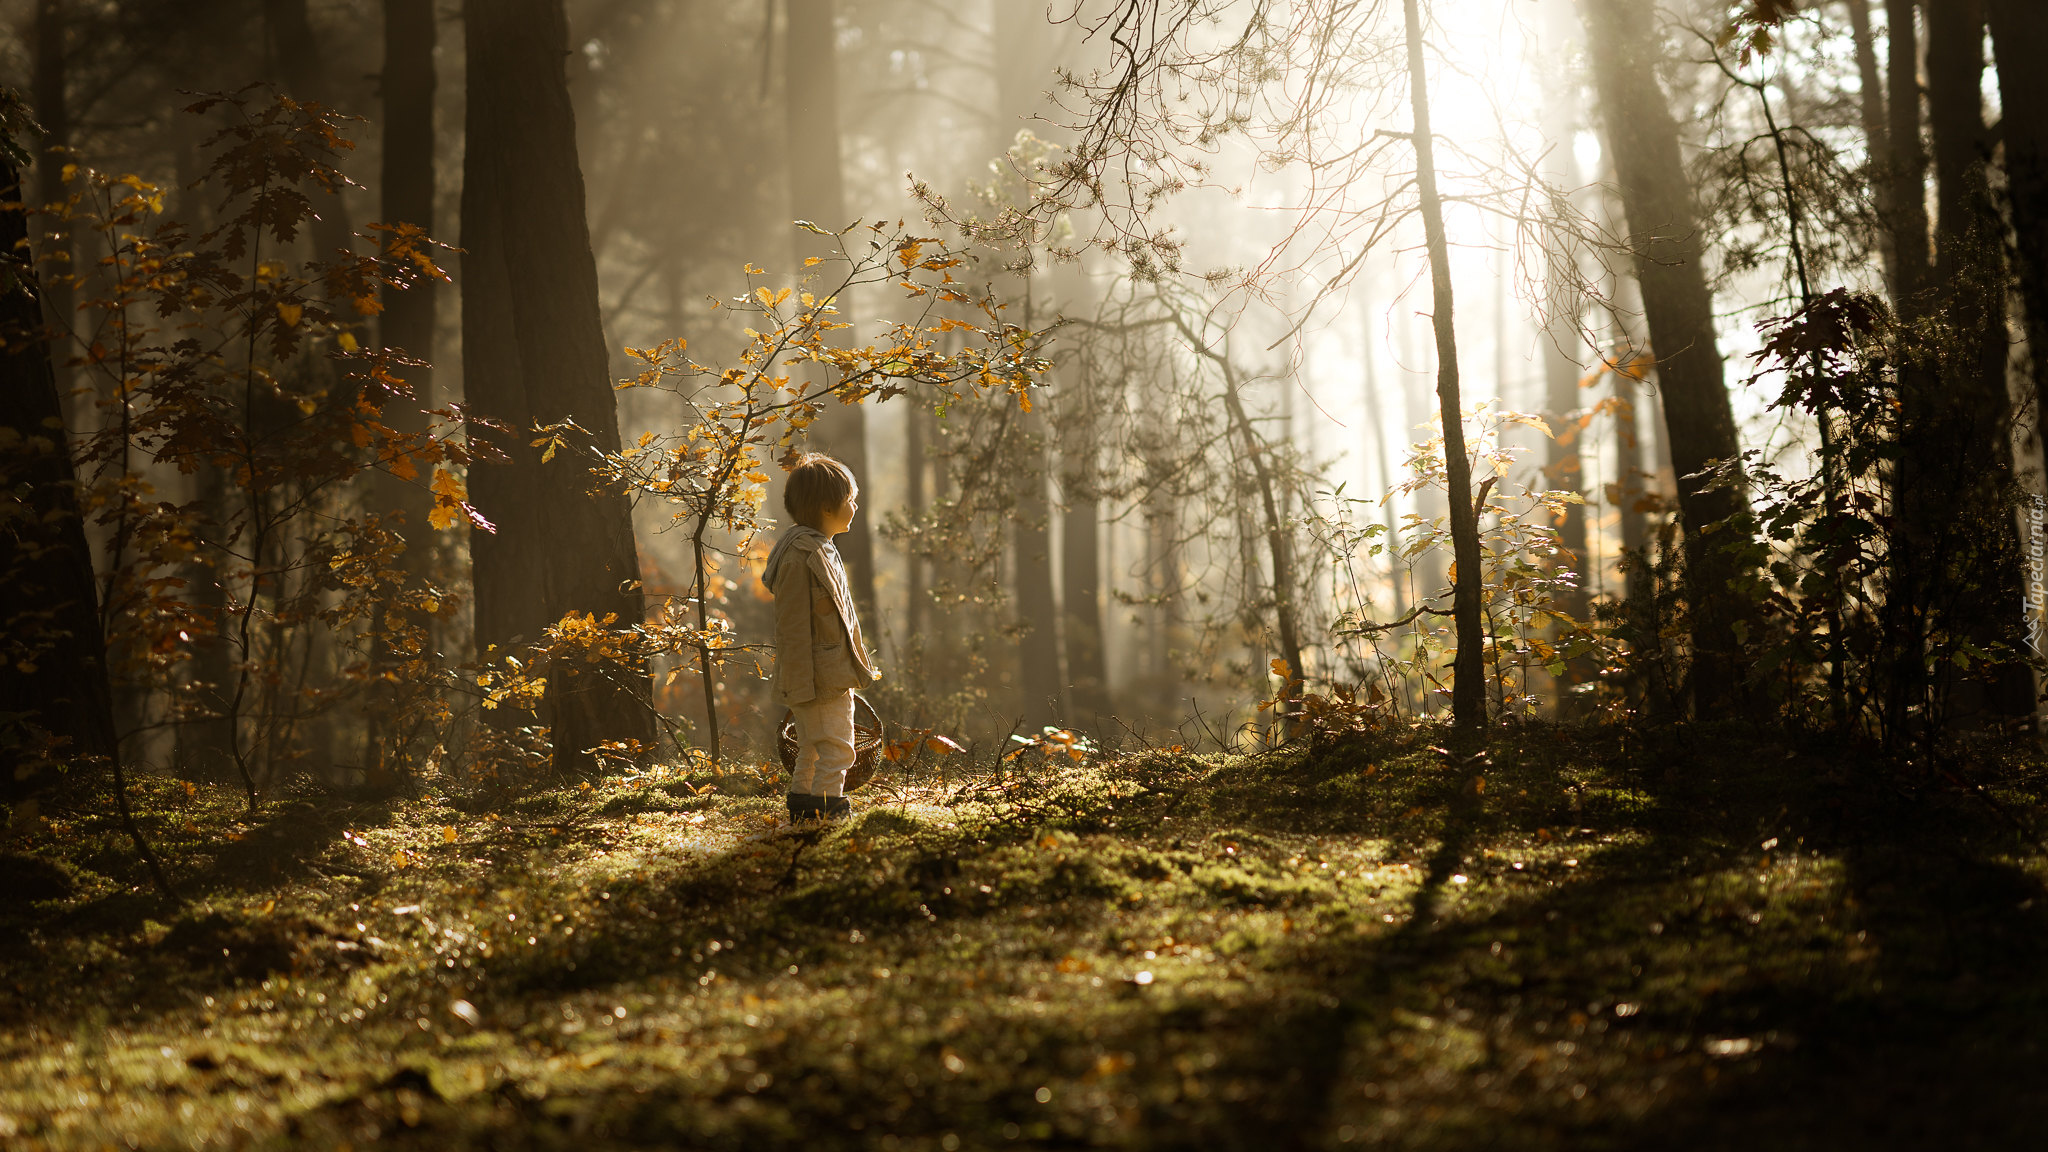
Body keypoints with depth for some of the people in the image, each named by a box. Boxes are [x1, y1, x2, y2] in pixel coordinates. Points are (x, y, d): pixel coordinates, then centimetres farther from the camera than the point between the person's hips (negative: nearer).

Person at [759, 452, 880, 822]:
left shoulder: (821, 549, 14)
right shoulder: (800, 555, -19)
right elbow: (793, 624, -20)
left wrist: (857, 665, 26)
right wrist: (801, 683, -22)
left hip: (833, 677, 10)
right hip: (819, 680, -10)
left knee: (813, 750, 17)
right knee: (836, 749, -10)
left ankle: (801, 809, 24)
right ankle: (828, 812, -8)